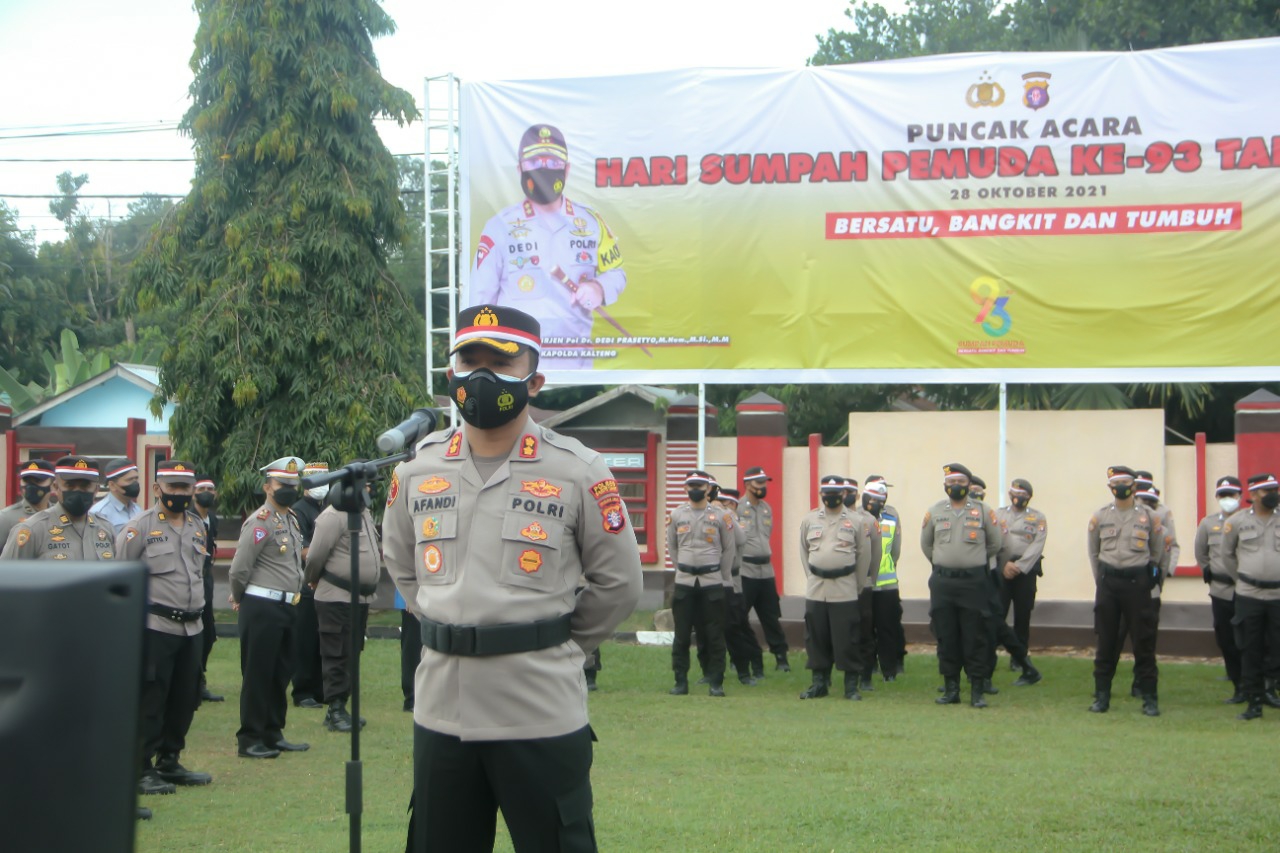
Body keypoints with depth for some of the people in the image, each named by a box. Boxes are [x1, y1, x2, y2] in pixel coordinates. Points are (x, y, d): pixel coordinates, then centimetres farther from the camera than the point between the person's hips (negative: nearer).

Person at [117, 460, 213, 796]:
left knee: (185, 699, 11)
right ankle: (141, 770, 3)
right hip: (155, 626, -7)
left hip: (192, 627, 7)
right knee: (150, 701, -4)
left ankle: (169, 762, 23)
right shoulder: (139, 528, -8)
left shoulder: (198, 527, 13)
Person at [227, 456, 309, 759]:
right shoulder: (261, 521, -13)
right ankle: (249, 740, 4)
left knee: (280, 674, 13)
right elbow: (239, 569, -14)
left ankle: (273, 734, 23)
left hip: (289, 607, 8)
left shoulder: (292, 520, 14)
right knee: (257, 675, -2)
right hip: (263, 608, -8)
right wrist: (240, 599, 2)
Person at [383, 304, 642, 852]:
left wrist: (555, 645, 6)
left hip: (542, 716, -4)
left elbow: (618, 582, 3)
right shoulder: (417, 471, 6)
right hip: (440, 709, 4)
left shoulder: (577, 472, -4)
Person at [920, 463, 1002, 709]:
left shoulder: (983, 511, 2)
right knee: (946, 637, 5)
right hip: (942, 582, 2)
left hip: (973, 581, -2)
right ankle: (950, 689, 12)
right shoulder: (934, 512, 7)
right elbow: (926, 544, 19)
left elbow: (994, 544, 11)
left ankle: (977, 691, 3)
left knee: (974, 637, -2)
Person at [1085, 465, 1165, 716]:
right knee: (1106, 640, 4)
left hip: (1137, 582, -1)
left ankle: (1149, 697, 5)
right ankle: (1102, 696, 11)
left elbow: (1157, 551, 11)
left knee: (1144, 640, -1)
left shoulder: (1148, 516, 2)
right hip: (1108, 582, 1)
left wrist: (1149, 577, 11)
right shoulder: (1100, 517, 5)